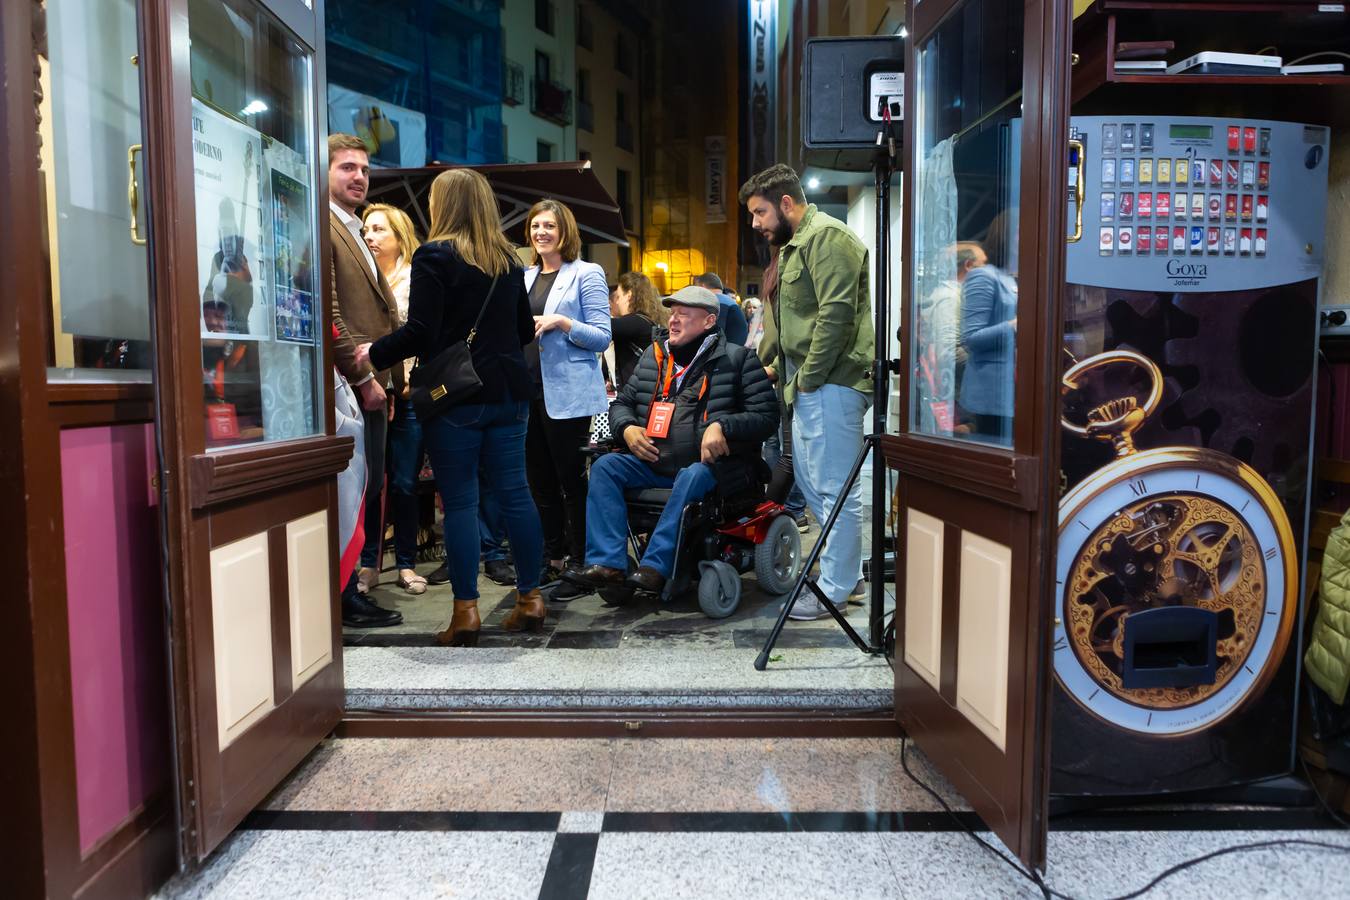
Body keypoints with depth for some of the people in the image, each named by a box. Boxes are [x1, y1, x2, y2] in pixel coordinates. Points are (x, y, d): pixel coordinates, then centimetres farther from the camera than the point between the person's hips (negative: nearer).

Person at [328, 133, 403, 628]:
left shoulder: (354, 233, 23)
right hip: (347, 385, -9)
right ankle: (348, 592, 7)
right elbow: (326, 311, -17)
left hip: (371, 385, 10)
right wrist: (363, 377, -16)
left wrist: (389, 380, 14)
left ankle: (359, 585, 21)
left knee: (370, 489, 12)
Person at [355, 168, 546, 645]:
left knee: (459, 501, 1)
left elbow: (420, 332, -14)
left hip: (454, 395, -5)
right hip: (508, 391, 5)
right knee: (514, 492, 9)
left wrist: (374, 354, 0)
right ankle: (530, 597, 17)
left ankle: (466, 610, 5)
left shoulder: (435, 256, -7)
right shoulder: (508, 259, 11)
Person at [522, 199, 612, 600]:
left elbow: (602, 336, -8)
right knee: (540, 481, 11)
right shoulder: (524, 277, 17)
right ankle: (554, 558, 24)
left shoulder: (586, 274, -2)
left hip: (567, 393, -6)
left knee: (572, 480, 0)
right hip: (527, 390, 7)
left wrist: (563, 322, -20)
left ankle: (579, 564, 9)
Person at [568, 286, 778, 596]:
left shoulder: (737, 358, 2)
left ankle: (656, 567, -37)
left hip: (711, 465, -5)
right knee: (605, 466, -16)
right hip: (655, 463, 5)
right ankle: (607, 562, -25)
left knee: (691, 477, -37)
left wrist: (722, 427, -20)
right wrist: (627, 428, 1)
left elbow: (767, 415, -4)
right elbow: (622, 403, 24)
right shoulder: (653, 355, 17)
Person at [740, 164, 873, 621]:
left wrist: (808, 377, -16)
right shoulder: (795, 244, 21)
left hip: (830, 382, -11)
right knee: (809, 478, 17)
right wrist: (787, 373, 16)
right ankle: (850, 567, 29)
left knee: (835, 487, -3)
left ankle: (835, 590, 7)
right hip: (810, 383, 11)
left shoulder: (827, 237, -11)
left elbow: (836, 314, -20)